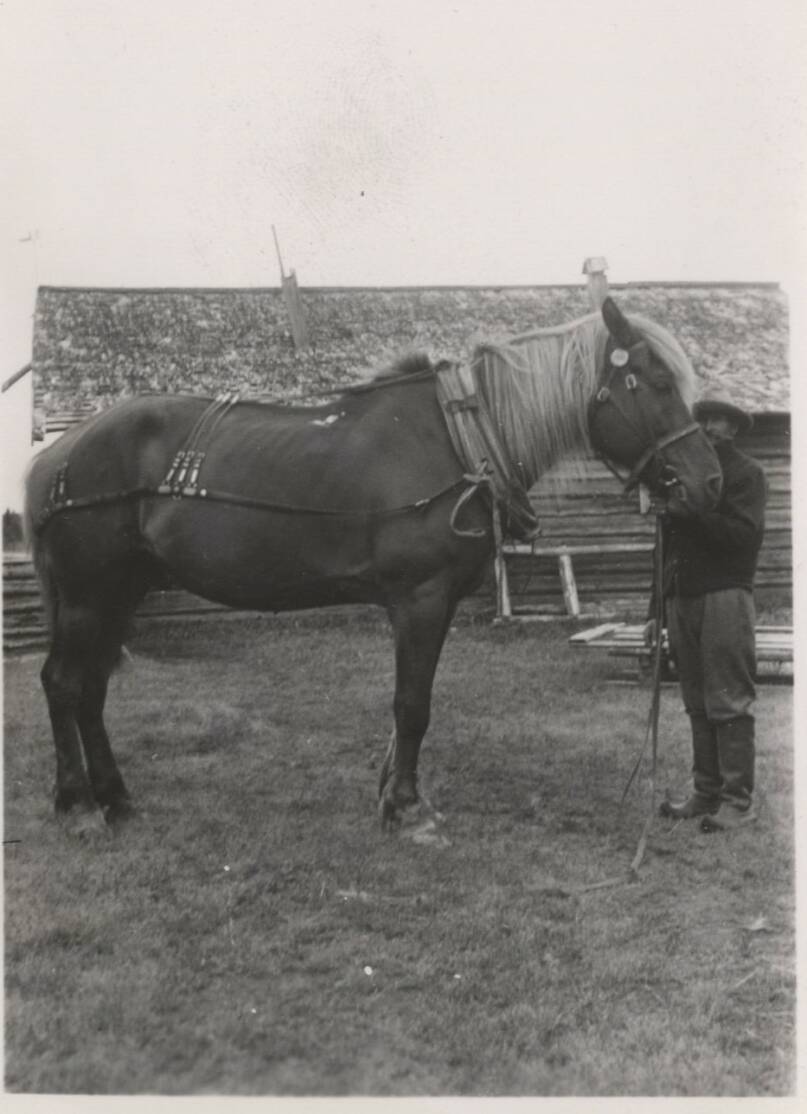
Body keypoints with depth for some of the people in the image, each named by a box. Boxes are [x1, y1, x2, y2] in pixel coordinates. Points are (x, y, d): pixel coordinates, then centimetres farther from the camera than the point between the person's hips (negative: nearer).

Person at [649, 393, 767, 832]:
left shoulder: (746, 473, 1)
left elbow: (746, 534, -14)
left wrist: (690, 512, -18)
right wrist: (660, 606, 19)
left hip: (725, 595, -6)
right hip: (682, 598, 6)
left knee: (729, 704, -6)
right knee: (697, 704, 9)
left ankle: (739, 799, 0)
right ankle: (706, 792, 16)